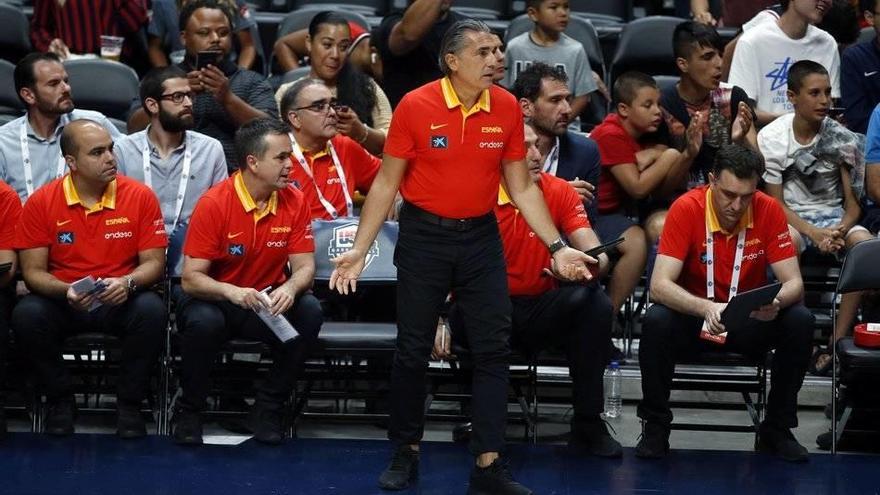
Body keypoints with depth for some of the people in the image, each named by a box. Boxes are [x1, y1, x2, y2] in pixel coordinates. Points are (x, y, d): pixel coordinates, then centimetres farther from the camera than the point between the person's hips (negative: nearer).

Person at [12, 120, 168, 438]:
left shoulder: (140, 197, -5)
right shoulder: (41, 203, -5)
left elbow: (154, 263, -3)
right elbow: (32, 271, -4)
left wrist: (127, 283, -25)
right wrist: (66, 291, -25)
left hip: (121, 302, 0)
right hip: (62, 302, 0)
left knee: (152, 310, -32)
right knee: (26, 314, -31)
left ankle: (129, 403, -12)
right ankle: (60, 400, -6)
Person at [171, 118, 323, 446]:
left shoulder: (294, 201, -6)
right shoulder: (214, 203, -17)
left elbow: (304, 266, -6)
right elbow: (191, 278, -18)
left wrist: (290, 289, -31)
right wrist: (233, 292, -38)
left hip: (269, 302, 3)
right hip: (216, 300, -3)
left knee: (309, 311, -26)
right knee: (204, 321, -37)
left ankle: (268, 407, -8)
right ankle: (189, 409, -9)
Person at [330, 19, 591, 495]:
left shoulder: (507, 108, -3)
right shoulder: (415, 106, -12)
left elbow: (522, 188, 5)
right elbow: (386, 183, -4)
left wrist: (557, 247, -1)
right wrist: (359, 250, -8)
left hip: (481, 237, 3)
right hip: (424, 236, -2)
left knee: (493, 348, -2)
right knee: (413, 348, 5)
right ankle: (405, 453, 21)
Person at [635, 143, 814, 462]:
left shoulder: (769, 211, -13)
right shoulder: (687, 209, -19)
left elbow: (793, 283, -13)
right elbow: (660, 285, -26)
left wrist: (777, 302, -38)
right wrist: (706, 308, -45)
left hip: (751, 321, 2)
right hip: (694, 317, -2)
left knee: (801, 321, -26)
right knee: (656, 322, -33)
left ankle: (777, 429, -8)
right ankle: (655, 426, -12)